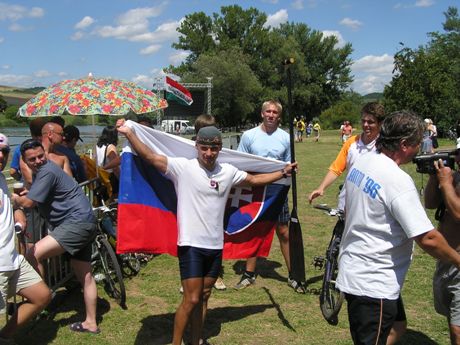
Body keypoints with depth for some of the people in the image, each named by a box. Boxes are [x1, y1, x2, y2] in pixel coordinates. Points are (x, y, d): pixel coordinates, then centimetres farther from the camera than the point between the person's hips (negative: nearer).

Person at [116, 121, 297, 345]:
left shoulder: (228, 171, 5)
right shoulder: (183, 167, -10)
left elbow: (255, 180, 20)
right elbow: (150, 157, -17)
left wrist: (283, 173, 20)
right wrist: (128, 133, -25)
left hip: (215, 246, 5)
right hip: (191, 245, -5)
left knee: (203, 297, 15)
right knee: (191, 299, -5)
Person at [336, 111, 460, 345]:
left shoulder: (361, 163, 2)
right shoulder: (398, 181, -25)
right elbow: (428, 239, -25)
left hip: (353, 271, 9)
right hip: (373, 286, -9)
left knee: (396, 326, 27)